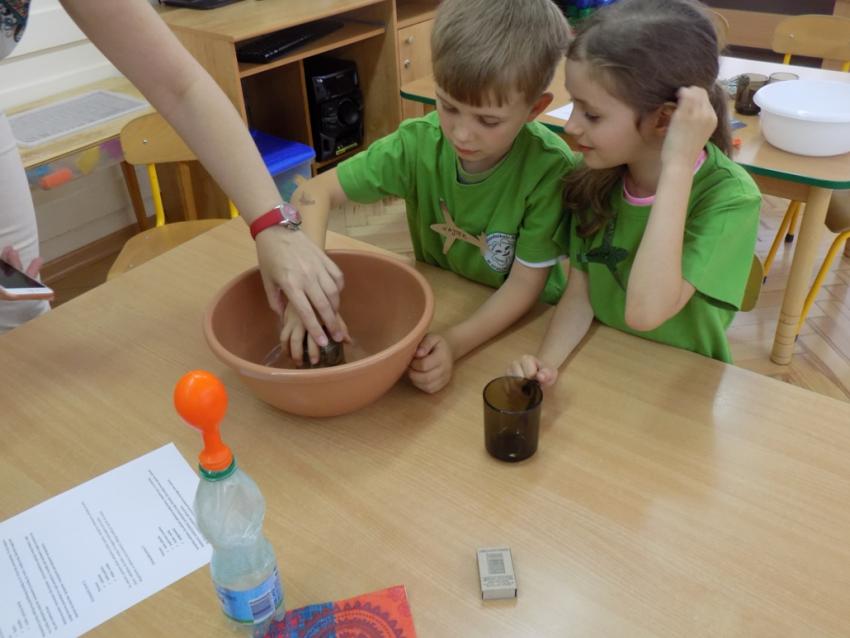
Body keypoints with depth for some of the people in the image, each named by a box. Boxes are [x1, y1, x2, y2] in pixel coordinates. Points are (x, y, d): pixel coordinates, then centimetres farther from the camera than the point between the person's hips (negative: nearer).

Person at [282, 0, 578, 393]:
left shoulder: (550, 169, -26)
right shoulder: (418, 143, -18)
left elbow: (526, 283, -19)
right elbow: (315, 192, -15)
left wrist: (456, 342, -34)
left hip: (524, 321, -3)